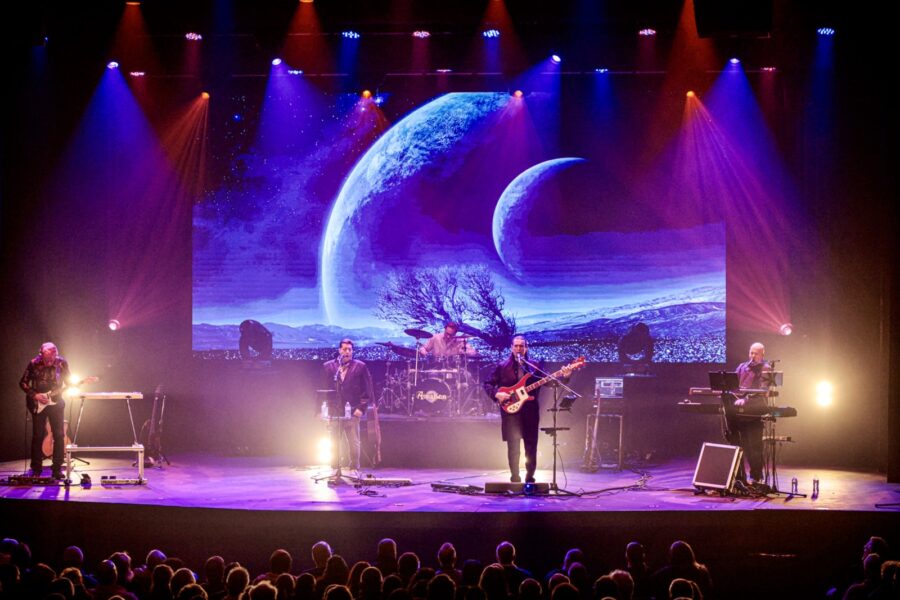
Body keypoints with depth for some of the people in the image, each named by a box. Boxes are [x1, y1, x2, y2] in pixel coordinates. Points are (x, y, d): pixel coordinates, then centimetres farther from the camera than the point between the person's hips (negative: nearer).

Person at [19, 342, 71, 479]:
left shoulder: (61, 363, -5)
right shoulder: (34, 364, -8)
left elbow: (68, 381, 4)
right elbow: (23, 383, -1)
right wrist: (35, 395, -12)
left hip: (56, 401, 1)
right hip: (38, 404, -1)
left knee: (59, 435, -4)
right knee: (38, 436, 0)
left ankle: (57, 469, 3)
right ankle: (36, 469, 10)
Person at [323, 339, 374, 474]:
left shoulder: (360, 367, 2)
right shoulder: (329, 366, 8)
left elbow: (367, 389, 1)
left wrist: (361, 408, -7)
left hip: (352, 411, -2)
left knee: (354, 443, 0)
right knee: (334, 443, 5)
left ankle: (354, 469, 8)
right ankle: (335, 470, 13)